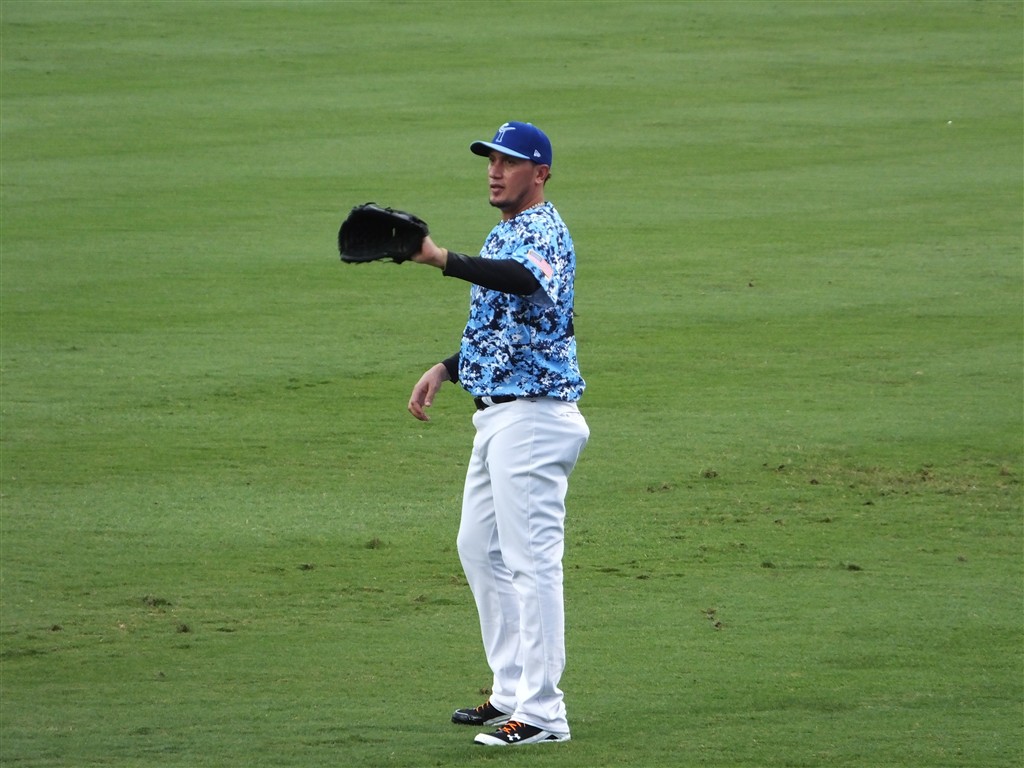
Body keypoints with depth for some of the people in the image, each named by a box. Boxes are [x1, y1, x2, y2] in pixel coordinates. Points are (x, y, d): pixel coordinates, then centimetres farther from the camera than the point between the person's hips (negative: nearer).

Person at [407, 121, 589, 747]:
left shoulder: (543, 231, -15)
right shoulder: (506, 233, 18)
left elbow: (526, 280, -39)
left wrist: (444, 260, -51)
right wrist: (447, 369, 19)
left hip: (534, 415, -11)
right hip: (497, 415, 11)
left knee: (531, 559, -12)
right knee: (481, 549, 17)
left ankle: (542, 713, -12)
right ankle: (513, 692, 24)